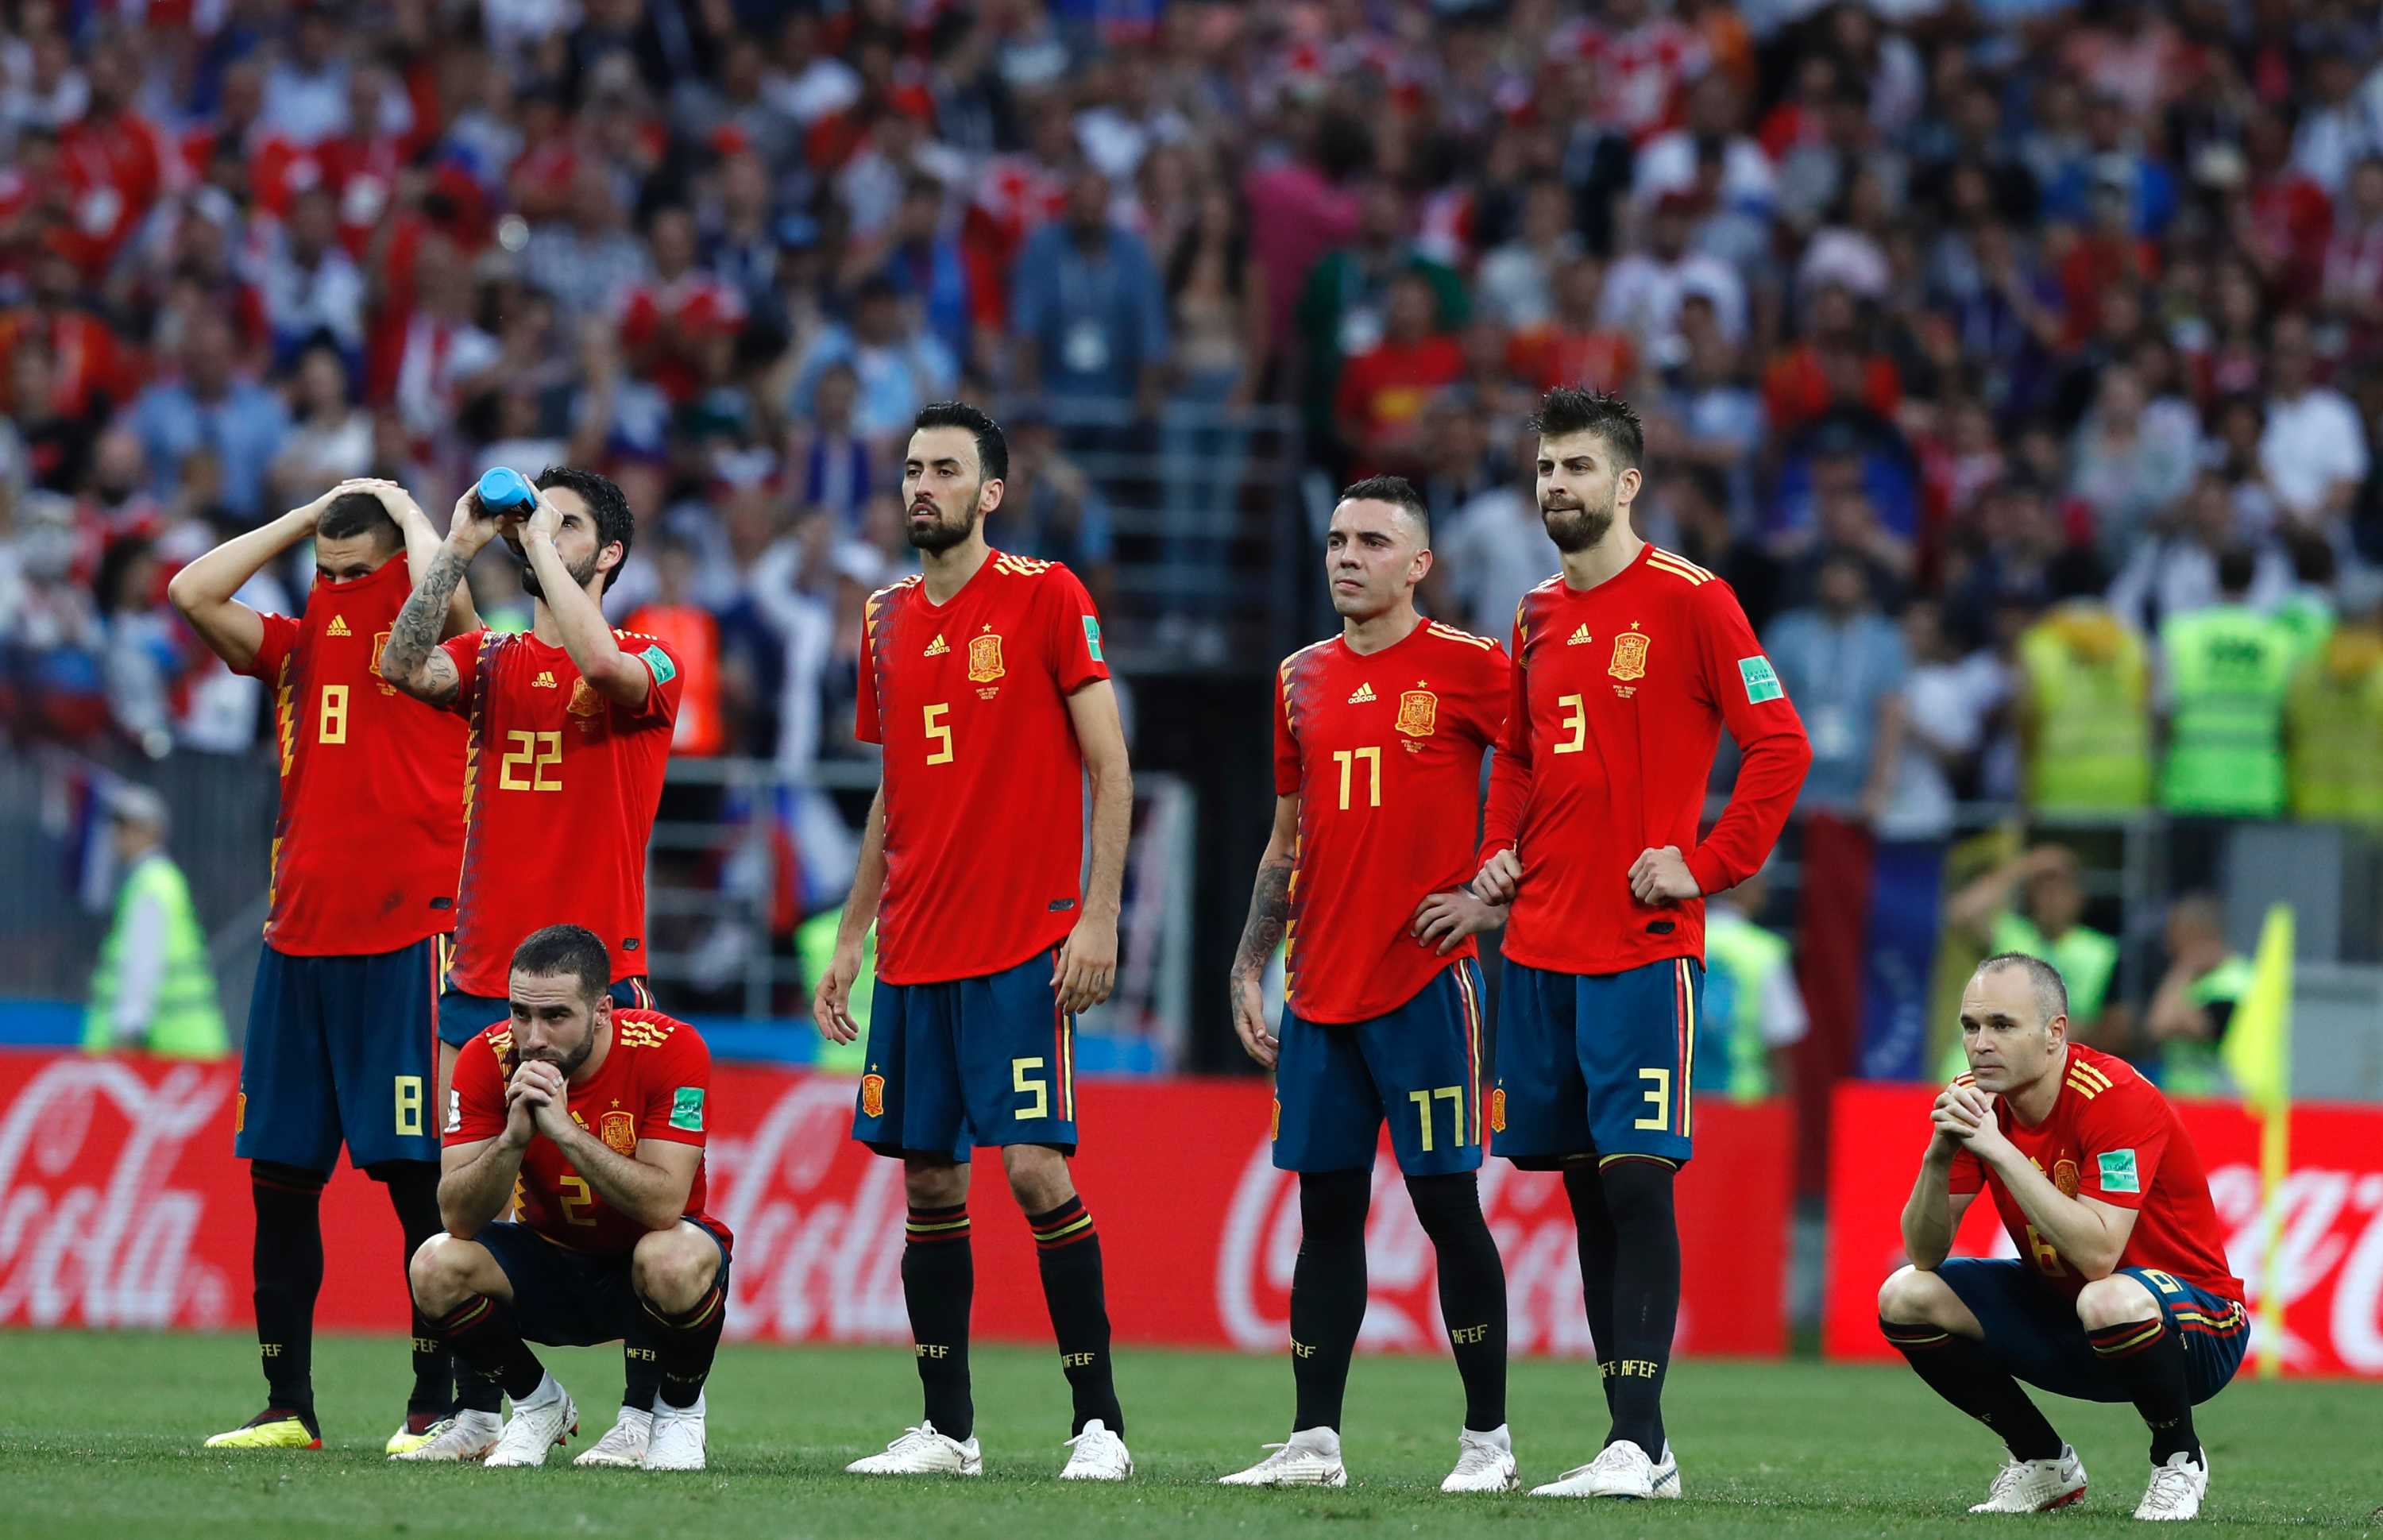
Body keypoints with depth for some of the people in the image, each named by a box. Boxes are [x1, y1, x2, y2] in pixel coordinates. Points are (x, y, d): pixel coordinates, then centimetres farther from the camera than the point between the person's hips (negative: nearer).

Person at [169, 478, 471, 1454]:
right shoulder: (297, 648, 15)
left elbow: (444, 598, -21)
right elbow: (192, 593, 6)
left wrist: (405, 509, -2)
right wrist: (306, 517, 9)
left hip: (405, 935, -6)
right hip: (298, 936, 6)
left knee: (418, 1176, -6)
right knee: (279, 1173, 6)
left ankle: (437, 1405, -3)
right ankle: (288, 1408, 12)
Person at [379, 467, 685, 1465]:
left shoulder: (649, 665, 2)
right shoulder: (490, 661, 14)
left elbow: (602, 665, -22)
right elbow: (403, 668, -5)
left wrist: (537, 541, -13)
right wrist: (461, 548, -7)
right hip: (483, 969, 4)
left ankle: (643, 1414, 1)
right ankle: (477, 1412, 10)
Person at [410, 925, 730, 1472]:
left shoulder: (670, 1050, -23)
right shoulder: (489, 1059, -16)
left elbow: (664, 1204, -32)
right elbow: (459, 1218, -21)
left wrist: (563, 1128, -39)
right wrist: (514, 1137, -38)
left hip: (639, 1260, -3)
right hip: (549, 1259, 3)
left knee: (674, 1262, -38)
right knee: (436, 1267, -25)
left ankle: (679, 1411, -5)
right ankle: (538, 1405, 4)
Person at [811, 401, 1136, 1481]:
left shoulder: (1044, 598, -5)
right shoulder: (888, 621, 13)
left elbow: (1109, 767, -6)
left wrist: (1099, 916, -14)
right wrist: (850, 938, 16)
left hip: (1022, 946, -6)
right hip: (914, 950, 6)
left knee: (1036, 1168, -12)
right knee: (928, 1180, 6)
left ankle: (1099, 1424, -6)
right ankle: (946, 1429, 12)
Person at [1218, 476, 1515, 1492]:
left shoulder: (1464, 667, -4)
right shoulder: (1303, 680, 13)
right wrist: (1249, 969, 13)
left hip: (1425, 981, -5)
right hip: (1321, 989, 5)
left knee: (1446, 1201, -4)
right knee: (1326, 1208, 5)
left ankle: (1487, 1438, 3)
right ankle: (1314, 1440, 7)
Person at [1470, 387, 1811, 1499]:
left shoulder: (1688, 602, -5)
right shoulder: (1538, 616, 15)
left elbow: (1779, 744, -8)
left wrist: (1709, 866, -12)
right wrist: (1498, 854, 11)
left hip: (1640, 943, -7)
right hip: (1540, 941, 7)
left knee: (1634, 1178, -12)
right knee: (1584, 1184, 7)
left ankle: (1637, 1445, -14)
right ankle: (1635, 1445, 11)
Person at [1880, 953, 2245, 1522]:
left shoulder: (2117, 1099, -25)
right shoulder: (1973, 1101, -6)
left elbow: (2097, 1255, -35)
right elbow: (1924, 1253, -9)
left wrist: (1999, 1150, -36)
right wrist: (1938, 1155, -28)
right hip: (2060, 1310, 6)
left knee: (2110, 1301, -40)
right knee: (1906, 1296, -11)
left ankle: (2179, 1459, -9)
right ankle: (2043, 1463, 7)